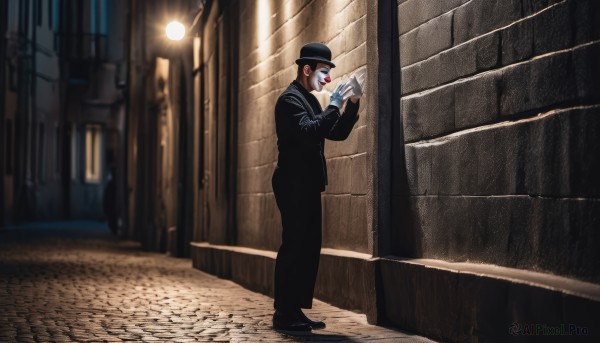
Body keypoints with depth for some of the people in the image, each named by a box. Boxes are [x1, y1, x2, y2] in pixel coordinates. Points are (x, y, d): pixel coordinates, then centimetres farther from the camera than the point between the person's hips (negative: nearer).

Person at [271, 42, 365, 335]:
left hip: (307, 185, 10)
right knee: (294, 247, -9)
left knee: (308, 248, 9)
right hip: (294, 185, -10)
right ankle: (284, 315, -5)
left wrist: (352, 102, 3)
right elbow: (309, 132, -26)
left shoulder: (309, 100, 18)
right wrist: (334, 103, -23)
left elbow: (338, 133, 15)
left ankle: (295, 311, 14)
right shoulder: (290, 99, -11)